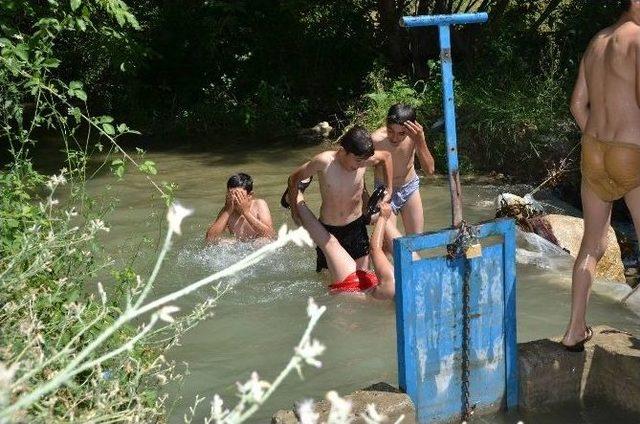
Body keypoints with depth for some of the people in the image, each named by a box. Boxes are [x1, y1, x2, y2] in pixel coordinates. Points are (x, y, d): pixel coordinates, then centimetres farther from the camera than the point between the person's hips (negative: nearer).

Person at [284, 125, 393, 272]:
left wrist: (389, 191, 6)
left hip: (356, 227, 2)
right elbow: (294, 178, -6)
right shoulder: (324, 161, -22)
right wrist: (294, 209, 1)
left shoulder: (364, 160, -14)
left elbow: (386, 156, 9)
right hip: (328, 229, -2)